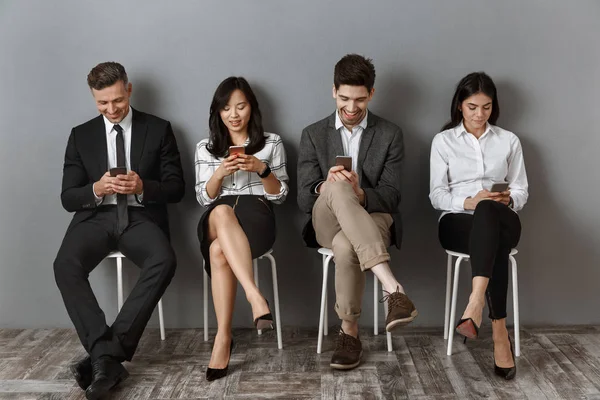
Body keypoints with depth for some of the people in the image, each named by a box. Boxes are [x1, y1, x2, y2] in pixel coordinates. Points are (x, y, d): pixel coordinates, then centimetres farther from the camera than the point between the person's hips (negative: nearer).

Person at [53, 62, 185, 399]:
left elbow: (176, 189, 4)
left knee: (164, 261, -34)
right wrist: (96, 189, -15)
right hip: (96, 217, 2)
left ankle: (108, 352, -27)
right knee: (65, 266, -30)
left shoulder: (158, 129, 7)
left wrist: (143, 187, -17)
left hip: (141, 216, -1)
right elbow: (68, 198, 8)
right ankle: (106, 353, -29)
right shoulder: (81, 135, 12)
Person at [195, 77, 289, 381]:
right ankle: (255, 296, -48)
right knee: (223, 210, -39)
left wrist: (261, 169, -10)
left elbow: (279, 195, 8)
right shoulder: (205, 148, 17)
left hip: (256, 217, -1)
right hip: (217, 221, 2)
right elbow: (204, 198, 11)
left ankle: (223, 337, -35)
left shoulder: (271, 143, 12)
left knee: (219, 251, -36)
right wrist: (220, 173, -8)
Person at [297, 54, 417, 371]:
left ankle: (349, 331, -24)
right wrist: (325, 187, -24)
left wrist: (359, 195, -26)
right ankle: (392, 287, -47)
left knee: (346, 245, -41)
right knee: (337, 189, -38)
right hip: (327, 221, 1)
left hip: (373, 218, -1)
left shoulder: (390, 134, 7)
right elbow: (304, 198, 1)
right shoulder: (313, 134, 9)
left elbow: (390, 197, -2)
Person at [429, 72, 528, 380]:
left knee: (488, 210, -39)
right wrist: (468, 202, -17)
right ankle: (498, 329, -41)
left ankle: (476, 303, -50)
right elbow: (437, 196, 2)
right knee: (494, 242, -38)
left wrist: (508, 198, -13)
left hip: (501, 221, 1)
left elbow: (521, 191, 12)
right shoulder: (443, 141, 10)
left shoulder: (509, 141, 14)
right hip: (458, 222, -1)